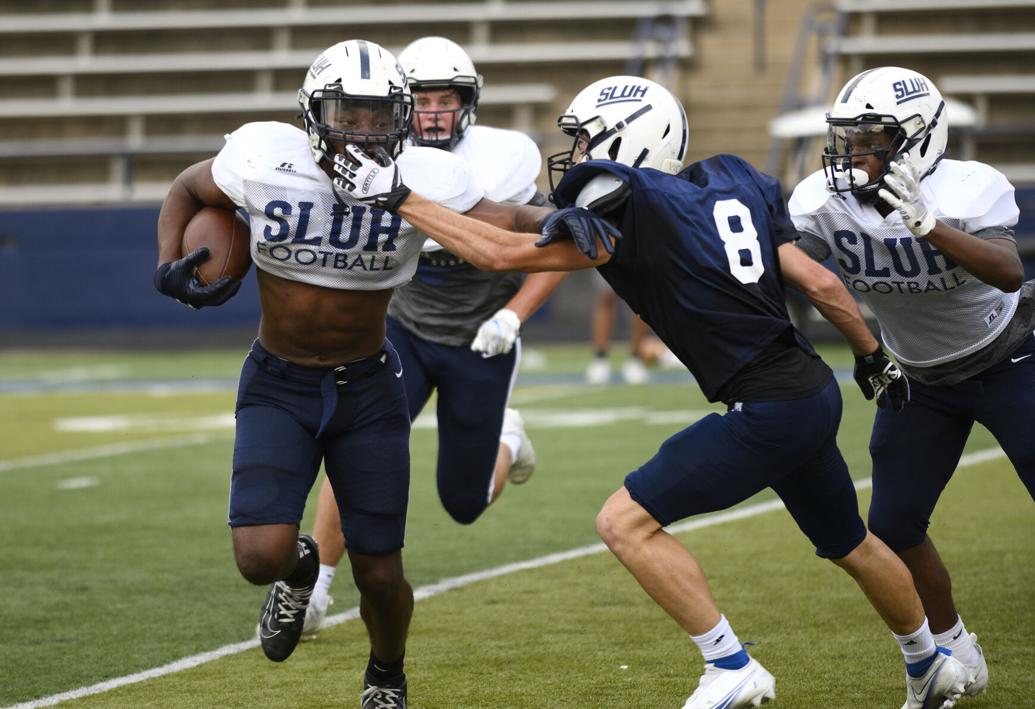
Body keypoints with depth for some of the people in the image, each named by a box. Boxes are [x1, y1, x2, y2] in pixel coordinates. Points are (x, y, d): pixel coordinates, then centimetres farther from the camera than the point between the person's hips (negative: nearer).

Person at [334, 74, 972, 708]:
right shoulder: (734, 183, 9)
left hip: (765, 412, -9)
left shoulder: (629, 215, -12)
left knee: (626, 522, -6)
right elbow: (819, 282, 9)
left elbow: (500, 253, -10)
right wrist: (874, 356, 22)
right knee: (848, 544, 28)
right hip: (816, 394, 9)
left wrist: (398, 197, -4)